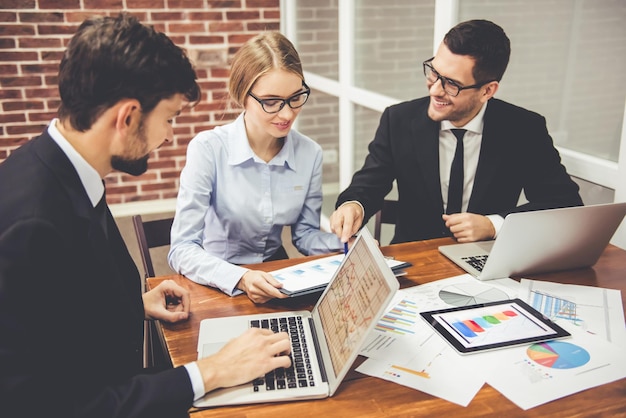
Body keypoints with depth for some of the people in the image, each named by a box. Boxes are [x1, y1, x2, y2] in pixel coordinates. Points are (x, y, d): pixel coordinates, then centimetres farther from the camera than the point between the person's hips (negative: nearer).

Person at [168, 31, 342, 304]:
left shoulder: (310, 153, -5)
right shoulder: (208, 149, -17)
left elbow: (305, 234, 7)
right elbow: (182, 250, -19)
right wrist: (240, 279, -35)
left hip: (277, 279, 3)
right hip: (218, 284, -2)